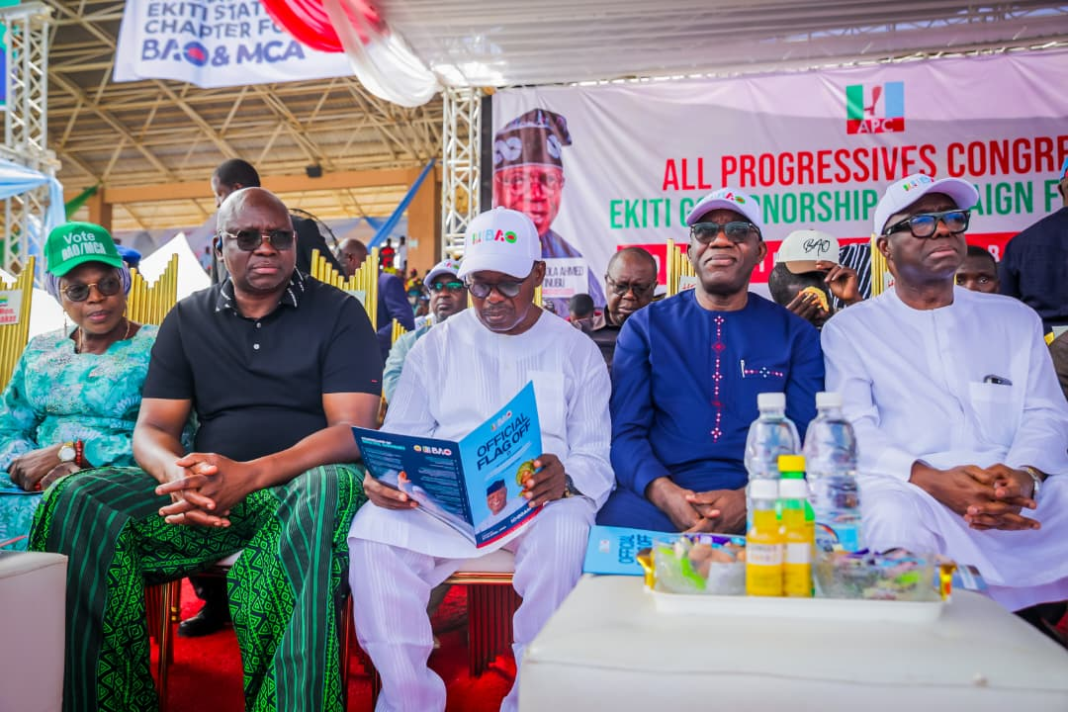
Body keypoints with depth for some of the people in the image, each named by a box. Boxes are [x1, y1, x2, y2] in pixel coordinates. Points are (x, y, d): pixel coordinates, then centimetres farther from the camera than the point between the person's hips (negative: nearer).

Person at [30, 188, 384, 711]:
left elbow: (353, 430, -8)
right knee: (77, 501, -19)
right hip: (207, 491, 4)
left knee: (331, 492, -38)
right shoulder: (187, 320, 13)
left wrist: (249, 474, -25)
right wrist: (177, 474, -19)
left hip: (301, 485, -3)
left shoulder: (338, 313, 2)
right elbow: (152, 429, 8)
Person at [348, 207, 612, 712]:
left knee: (562, 538, -36)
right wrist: (382, 476, -13)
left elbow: (596, 456, 5)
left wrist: (564, 478, -20)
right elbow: (399, 438, 12)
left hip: (539, 498, -1)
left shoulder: (577, 351, 12)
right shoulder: (437, 346, 17)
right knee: (373, 532, -29)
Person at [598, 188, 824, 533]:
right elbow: (624, 431, 3)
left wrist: (748, 499, -16)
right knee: (616, 517, -32)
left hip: (763, 501, 1)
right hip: (663, 499, 0)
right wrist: (666, 494, -17)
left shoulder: (796, 334, 12)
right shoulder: (645, 326, 11)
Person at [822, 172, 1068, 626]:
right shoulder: (849, 329, 11)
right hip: (911, 494, -3)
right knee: (892, 517, -37)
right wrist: (930, 479, -20)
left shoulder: (1015, 318, 21)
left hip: (1026, 493, 4)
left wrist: (1025, 475, -12)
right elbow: (853, 433, -2)